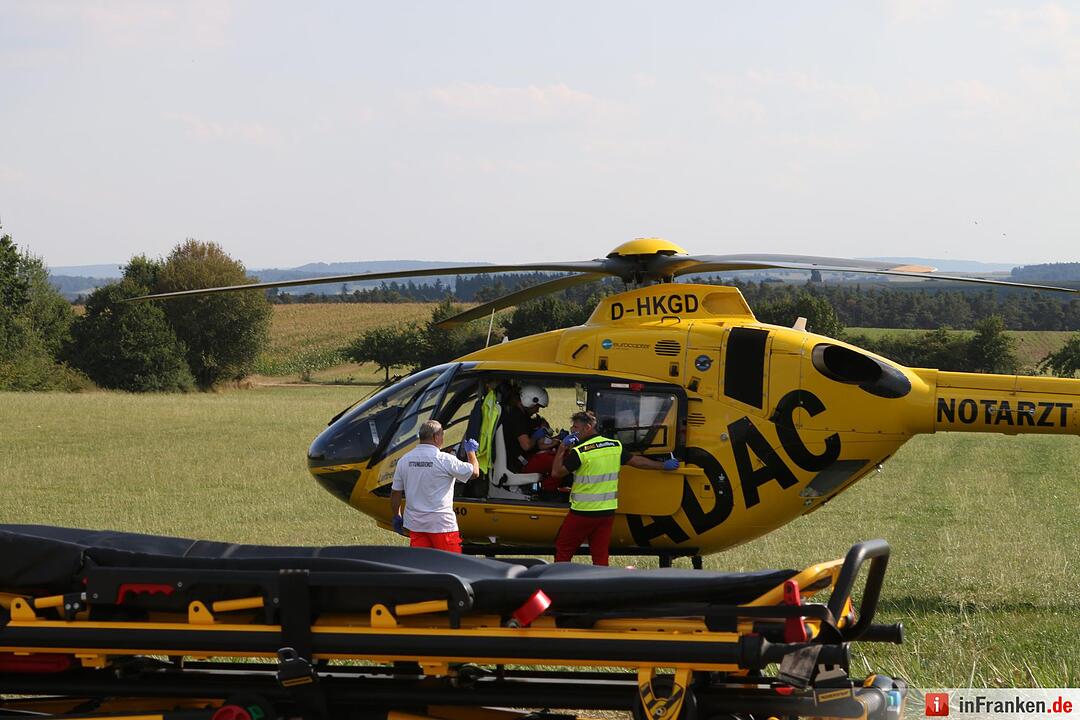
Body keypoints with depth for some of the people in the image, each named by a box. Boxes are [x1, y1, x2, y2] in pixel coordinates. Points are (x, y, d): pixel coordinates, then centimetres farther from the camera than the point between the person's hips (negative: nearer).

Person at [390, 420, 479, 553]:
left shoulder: (404, 460, 4)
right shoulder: (445, 460, -11)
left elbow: (395, 493, 9)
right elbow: (474, 472, 0)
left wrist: (396, 517, 22)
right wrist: (471, 452, 18)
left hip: (415, 524, 5)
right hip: (441, 524, -5)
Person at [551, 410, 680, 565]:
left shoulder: (579, 452, -15)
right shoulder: (615, 446, 5)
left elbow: (556, 472, -13)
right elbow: (637, 461, 12)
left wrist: (562, 448, -4)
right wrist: (664, 465, 23)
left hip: (583, 513, -6)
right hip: (607, 512, 6)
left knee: (563, 549, 7)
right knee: (600, 555, 9)